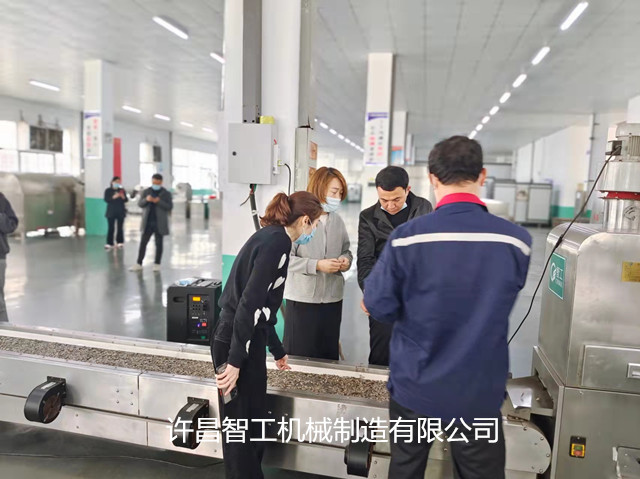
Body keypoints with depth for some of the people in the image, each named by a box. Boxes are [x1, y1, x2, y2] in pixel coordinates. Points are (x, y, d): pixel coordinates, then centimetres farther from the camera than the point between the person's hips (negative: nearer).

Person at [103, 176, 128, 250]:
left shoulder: (122, 190, 9)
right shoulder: (108, 190, 4)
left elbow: (126, 200, 7)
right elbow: (106, 199, -5)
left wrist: (123, 197, -15)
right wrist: (113, 197, -21)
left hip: (120, 212, 2)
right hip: (111, 212, -2)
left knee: (120, 227, 2)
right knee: (111, 228, -4)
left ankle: (120, 242, 9)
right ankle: (109, 243, -1)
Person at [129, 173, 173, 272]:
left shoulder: (166, 193, 2)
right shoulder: (146, 192, 9)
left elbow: (170, 207, -6)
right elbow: (140, 204, 4)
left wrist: (159, 202, -19)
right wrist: (146, 200, -17)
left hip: (160, 223, -2)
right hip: (147, 222, 2)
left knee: (159, 244, 5)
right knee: (143, 243, 2)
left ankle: (157, 264, 13)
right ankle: (139, 264, 7)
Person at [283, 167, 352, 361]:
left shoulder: (337, 220, 7)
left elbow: (346, 250, 18)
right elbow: (285, 259, -14)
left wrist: (346, 260, -4)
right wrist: (317, 265, -20)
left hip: (332, 298, 5)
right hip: (302, 298, -5)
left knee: (329, 355, 12)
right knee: (299, 354, 5)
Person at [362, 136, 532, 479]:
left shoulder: (407, 237, -17)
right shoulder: (516, 240, -11)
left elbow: (378, 305, -10)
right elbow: (502, 300, 5)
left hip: (415, 384, 0)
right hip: (480, 389, 1)